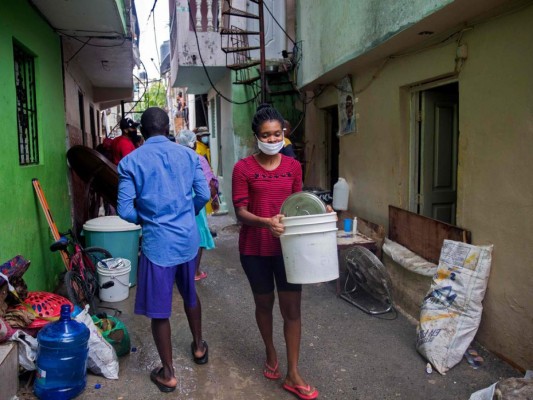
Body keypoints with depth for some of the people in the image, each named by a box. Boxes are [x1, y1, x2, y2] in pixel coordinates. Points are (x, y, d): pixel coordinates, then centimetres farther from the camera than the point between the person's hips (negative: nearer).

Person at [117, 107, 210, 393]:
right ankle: (199, 347, 43)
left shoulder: (130, 161, -8)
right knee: (189, 294, 26)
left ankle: (168, 374, 21)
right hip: (188, 238, 4)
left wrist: (144, 219, 11)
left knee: (158, 309, 9)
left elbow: (125, 209, -10)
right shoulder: (188, 155, 1)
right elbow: (203, 195, 2)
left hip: (157, 242, -4)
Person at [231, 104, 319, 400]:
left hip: (287, 247, 2)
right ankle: (270, 353, 42)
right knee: (264, 304, 16)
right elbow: (240, 212, -12)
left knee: (292, 308, 5)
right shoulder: (243, 168, -8)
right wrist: (266, 222, -29)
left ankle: (293, 375, 18)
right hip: (255, 249, -2)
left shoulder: (293, 166, 3)